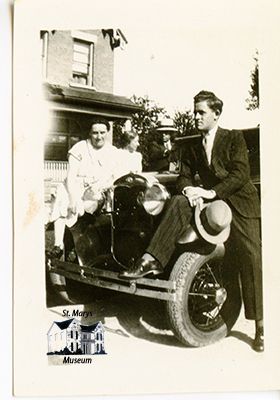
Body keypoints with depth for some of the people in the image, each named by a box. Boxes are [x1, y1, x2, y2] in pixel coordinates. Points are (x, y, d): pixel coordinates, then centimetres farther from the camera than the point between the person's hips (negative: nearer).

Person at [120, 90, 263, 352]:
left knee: (250, 260, -10)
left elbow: (241, 175, -14)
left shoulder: (234, 139, -3)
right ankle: (153, 260, -29)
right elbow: (184, 176, 7)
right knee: (179, 203, -23)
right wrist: (188, 189, -18)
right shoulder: (192, 149, 13)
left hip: (241, 204, -4)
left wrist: (210, 192, -23)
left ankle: (261, 328, -1)